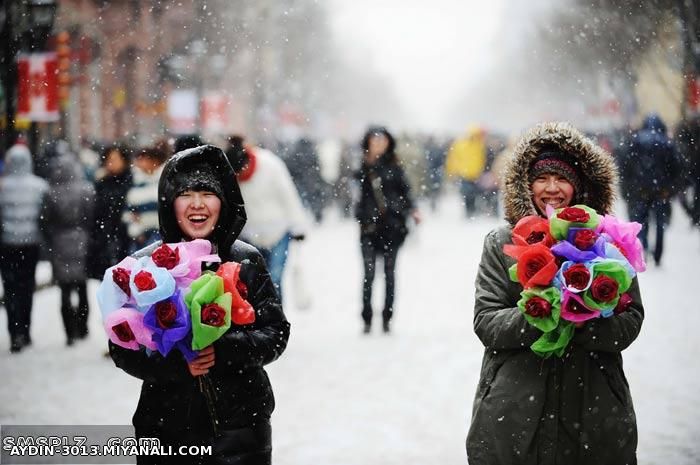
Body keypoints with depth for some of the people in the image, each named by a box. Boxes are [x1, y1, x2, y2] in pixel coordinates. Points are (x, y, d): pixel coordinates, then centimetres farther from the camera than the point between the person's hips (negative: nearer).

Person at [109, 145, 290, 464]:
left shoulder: (246, 261, 2)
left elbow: (276, 332, 0)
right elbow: (123, 347, -3)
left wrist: (223, 350, -18)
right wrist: (177, 363, -20)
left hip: (240, 423, 1)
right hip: (167, 424, 0)